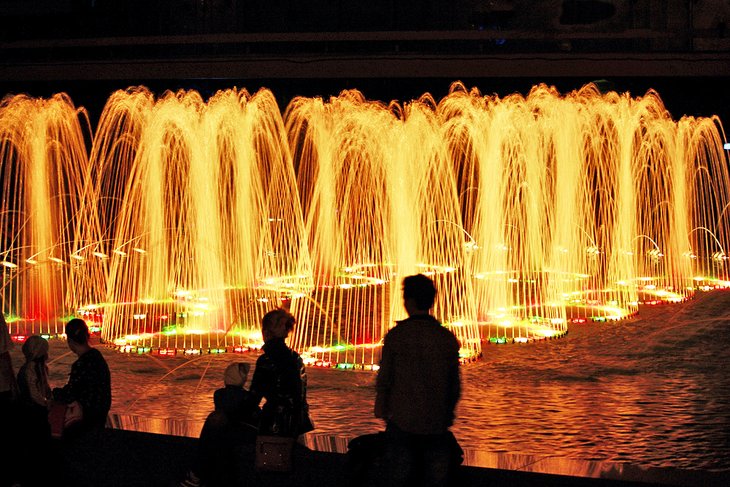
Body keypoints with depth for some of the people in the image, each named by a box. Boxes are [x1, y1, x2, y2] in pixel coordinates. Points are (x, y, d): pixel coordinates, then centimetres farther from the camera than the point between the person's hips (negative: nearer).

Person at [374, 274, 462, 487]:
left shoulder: (396, 336, -7)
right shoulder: (447, 338, 1)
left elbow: (384, 380, -5)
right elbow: (455, 386, 6)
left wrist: (382, 412, 7)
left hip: (402, 421, -2)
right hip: (436, 425, 2)